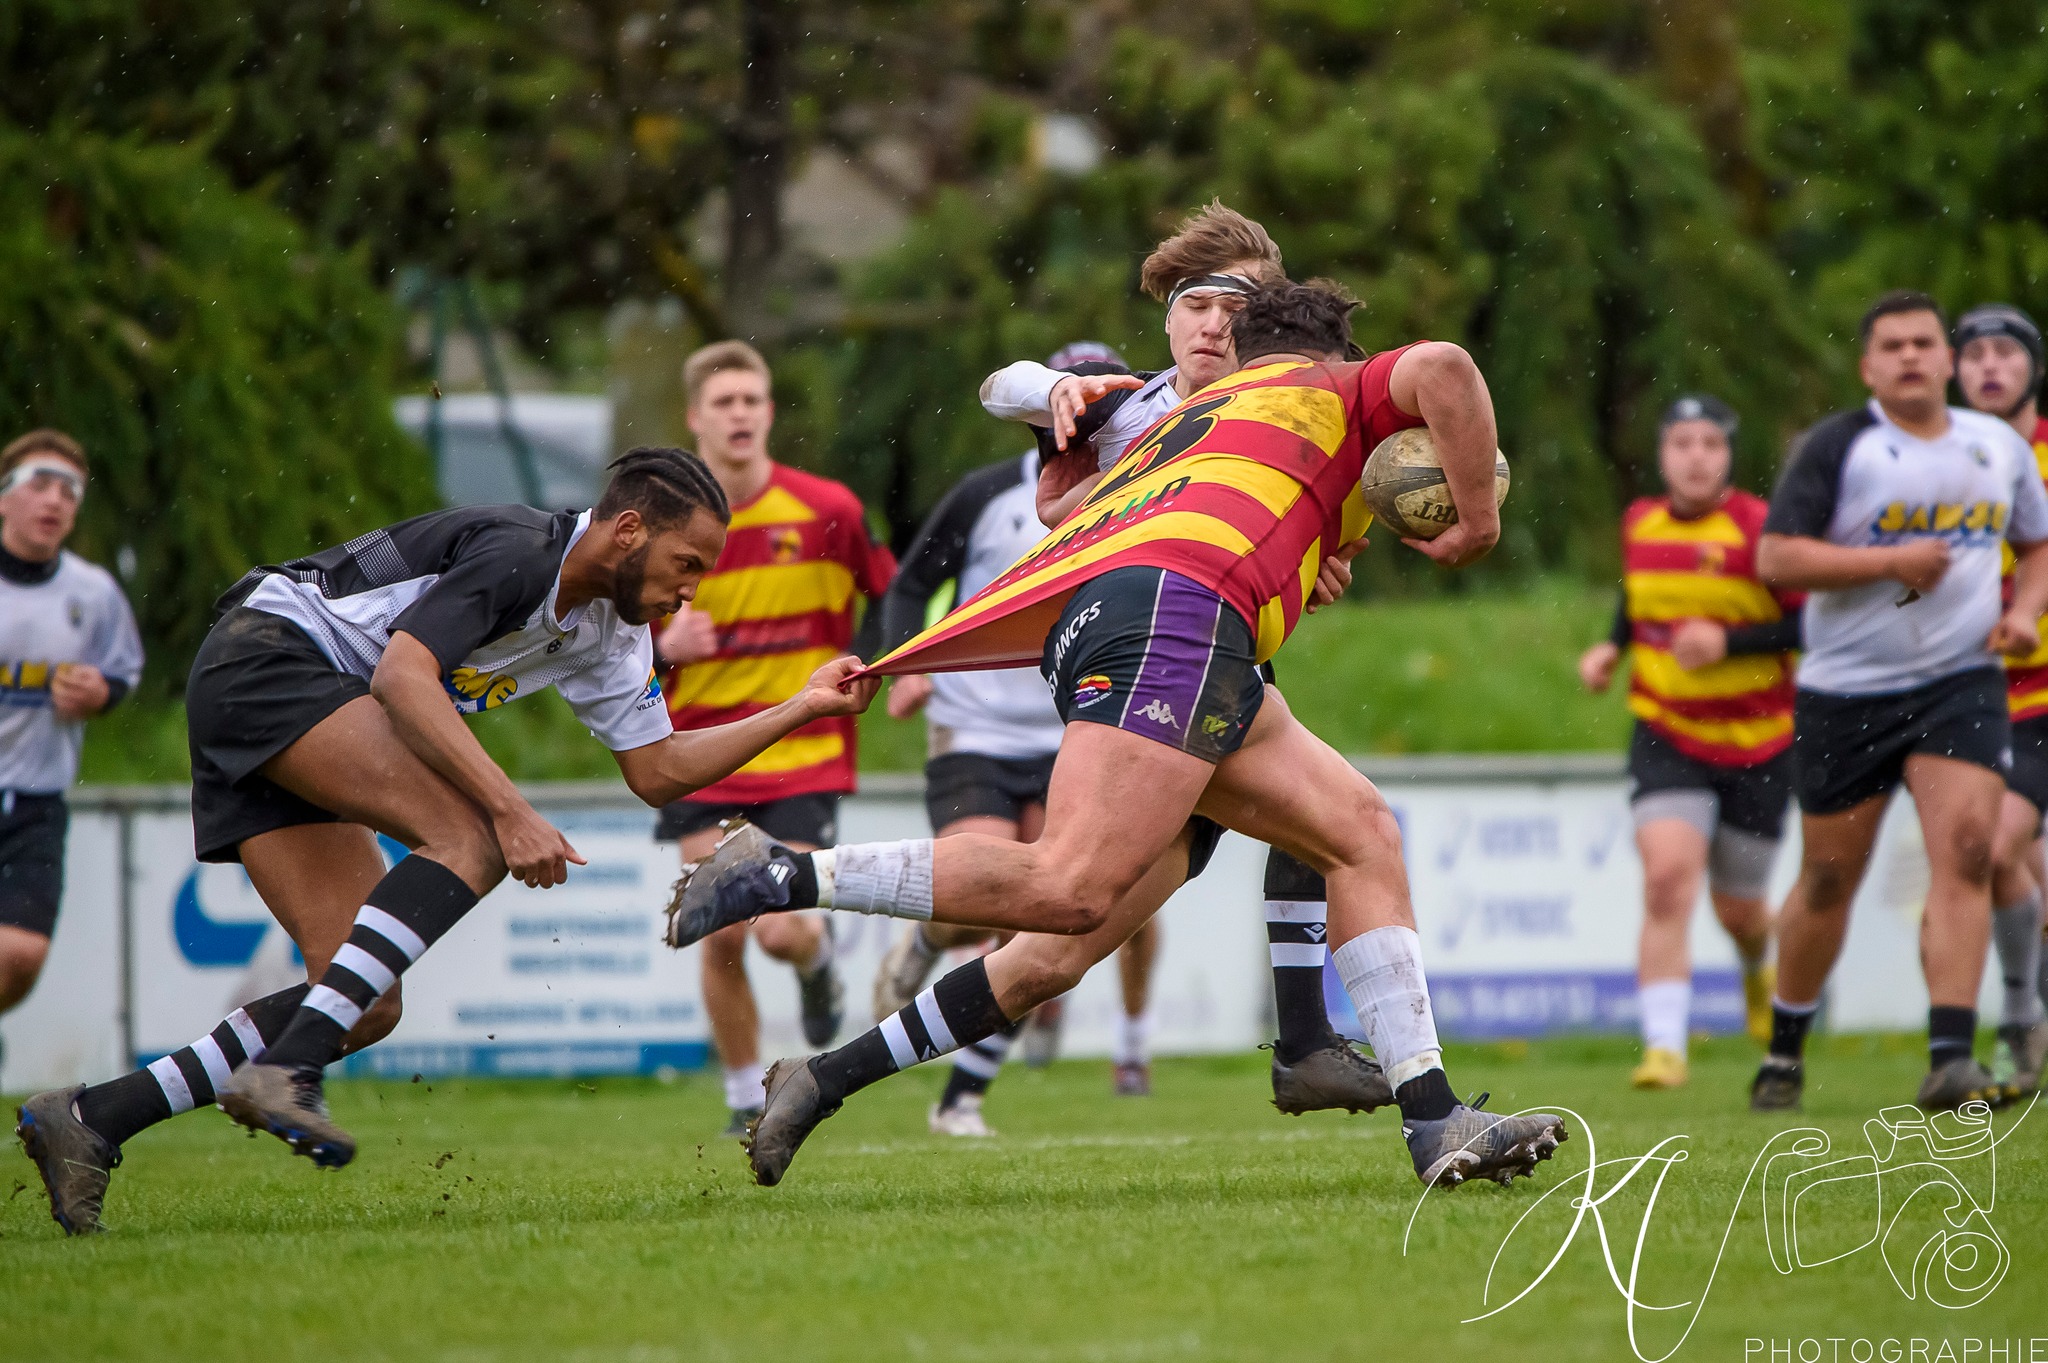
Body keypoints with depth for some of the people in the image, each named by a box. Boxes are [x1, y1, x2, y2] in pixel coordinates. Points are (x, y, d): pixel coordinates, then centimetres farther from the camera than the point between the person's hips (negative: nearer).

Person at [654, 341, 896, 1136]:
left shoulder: (828, 512, -5)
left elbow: (895, 595, 11)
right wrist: (664, 647, -18)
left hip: (804, 760, -1)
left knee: (782, 934, -13)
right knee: (723, 937, -6)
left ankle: (818, 955, 26)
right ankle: (745, 1098, 14)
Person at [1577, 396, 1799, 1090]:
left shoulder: (1758, 528, -13)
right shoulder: (1639, 524, 2)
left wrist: (1729, 643, -24)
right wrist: (1611, 647, 6)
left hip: (1758, 742, -2)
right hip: (1666, 736, 2)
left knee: (1737, 910, 11)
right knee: (1667, 877, -20)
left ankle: (1761, 967, 49)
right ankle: (1665, 1046, -20)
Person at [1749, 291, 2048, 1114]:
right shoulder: (1835, 448, -5)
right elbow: (1776, 558, -13)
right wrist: (1892, 561, -19)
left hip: (1960, 683, 2)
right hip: (1845, 693, -2)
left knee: (1965, 851, -18)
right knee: (1828, 881, 6)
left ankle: (1951, 1059, -21)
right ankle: (1785, 1047, 28)